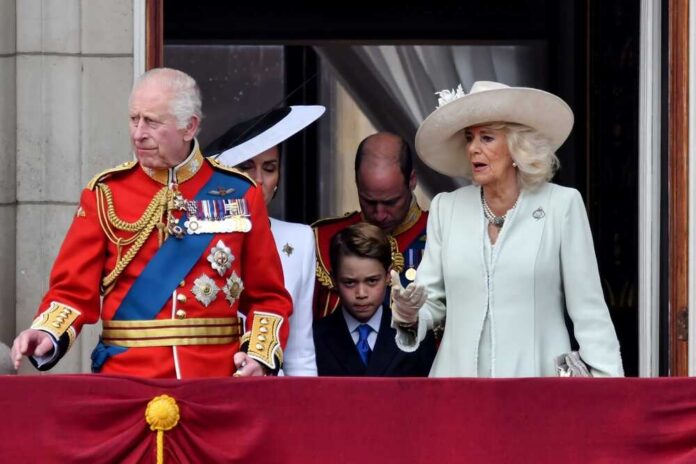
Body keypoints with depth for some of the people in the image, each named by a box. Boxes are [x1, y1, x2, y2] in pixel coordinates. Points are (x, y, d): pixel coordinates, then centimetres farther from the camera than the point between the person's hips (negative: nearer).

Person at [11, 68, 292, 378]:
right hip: (127, 384, -1)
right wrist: (48, 336, -20)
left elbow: (268, 297, 7)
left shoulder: (239, 193, 4)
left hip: (217, 385, 1)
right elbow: (75, 289, -1)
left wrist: (260, 356, -9)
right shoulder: (105, 193, 2)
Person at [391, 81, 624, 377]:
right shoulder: (446, 209, 9)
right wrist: (408, 316, -10)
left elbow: (588, 308, -1)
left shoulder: (562, 206, -1)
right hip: (460, 373, 3)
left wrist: (608, 385, -8)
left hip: (537, 377, -3)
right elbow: (433, 300, 11)